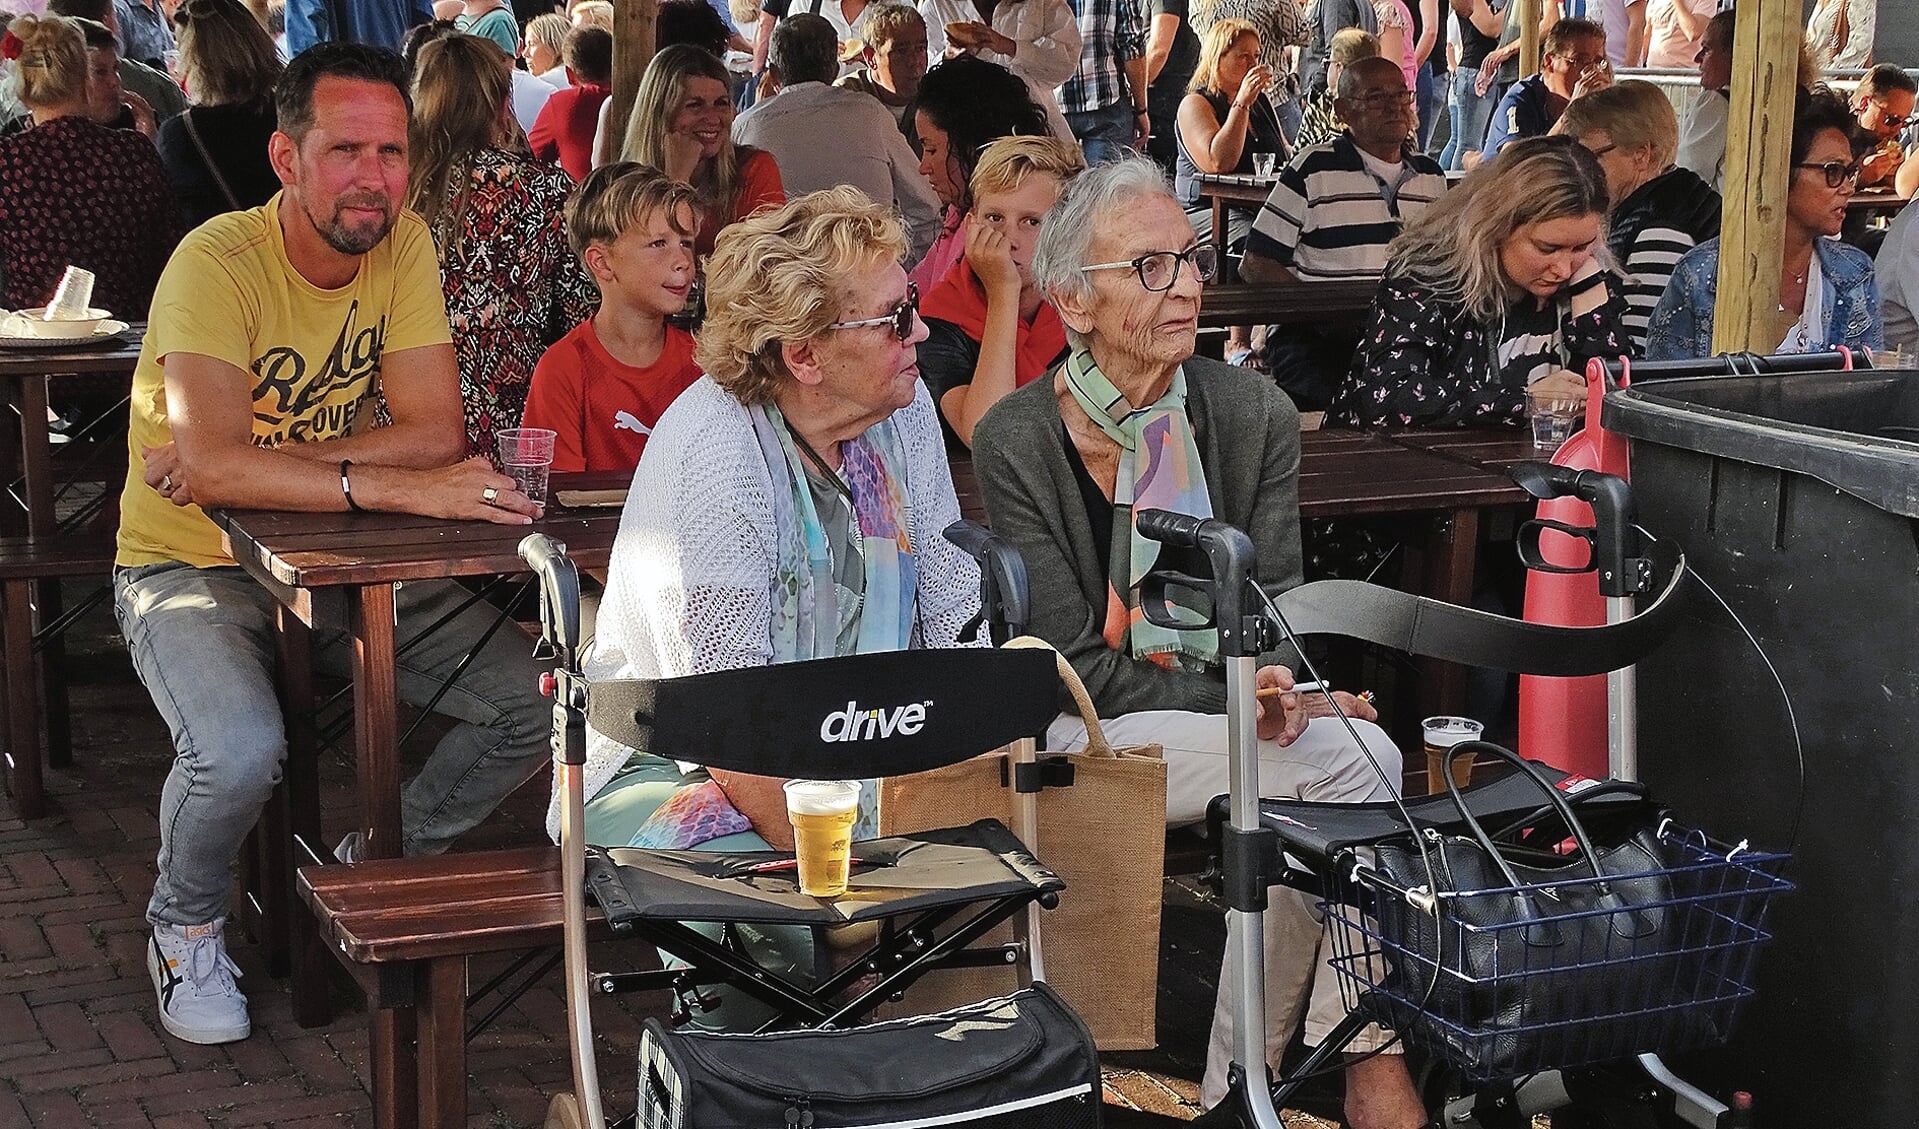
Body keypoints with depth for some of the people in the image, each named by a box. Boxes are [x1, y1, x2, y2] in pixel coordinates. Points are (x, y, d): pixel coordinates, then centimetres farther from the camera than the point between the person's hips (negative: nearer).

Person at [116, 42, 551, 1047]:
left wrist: (254, 466, -25)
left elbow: (436, 431, -14)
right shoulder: (218, 263, -22)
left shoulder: (404, 244, -7)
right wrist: (392, 486, -42)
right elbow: (209, 464, -35)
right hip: (193, 566, -5)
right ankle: (185, 926, 1)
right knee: (240, 751, -33)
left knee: (539, 704, -9)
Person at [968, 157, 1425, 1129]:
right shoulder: (1017, 440, -7)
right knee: (1351, 760, -27)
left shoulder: (1255, 413, 4)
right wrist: (1235, 695, -20)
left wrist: (1276, 683, -20)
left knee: (1361, 756, -29)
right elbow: (1078, 667, -10)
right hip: (1091, 733, -4)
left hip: (1231, 705, 4)